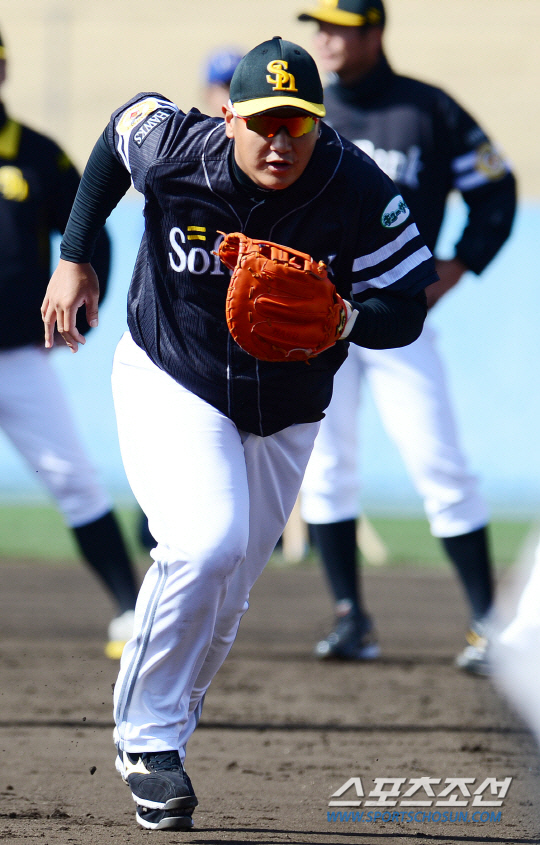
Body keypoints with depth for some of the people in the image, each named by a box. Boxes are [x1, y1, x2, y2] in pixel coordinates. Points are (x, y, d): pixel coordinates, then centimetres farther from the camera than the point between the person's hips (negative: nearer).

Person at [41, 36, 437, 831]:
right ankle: (147, 736, -8)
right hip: (171, 384, -3)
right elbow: (120, 130, 2)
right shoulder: (171, 151, -22)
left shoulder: (360, 193, -22)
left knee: (222, 600, 10)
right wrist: (75, 259, 3)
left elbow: (407, 310, -14)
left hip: (285, 415, 3)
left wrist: (346, 321, -36)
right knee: (205, 547, -24)